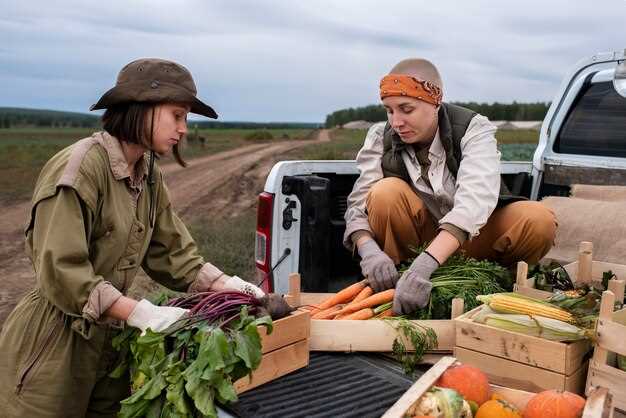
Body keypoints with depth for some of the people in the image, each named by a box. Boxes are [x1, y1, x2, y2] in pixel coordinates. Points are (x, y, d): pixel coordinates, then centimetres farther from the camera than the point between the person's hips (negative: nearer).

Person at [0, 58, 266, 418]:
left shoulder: (149, 176, 4)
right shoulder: (79, 167, -20)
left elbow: (173, 253, 5)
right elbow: (62, 272, -24)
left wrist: (230, 287, -7)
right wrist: (142, 314, -27)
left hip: (110, 340, 7)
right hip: (53, 344, -7)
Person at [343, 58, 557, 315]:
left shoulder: (473, 129, -17)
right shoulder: (381, 137, -9)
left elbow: (476, 197, -35)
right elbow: (359, 203, -14)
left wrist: (425, 264, -50)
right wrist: (369, 250, -38)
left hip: (470, 236, -1)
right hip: (420, 241, 1)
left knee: (539, 220, -27)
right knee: (386, 192, -27)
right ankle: (390, 287, -12)